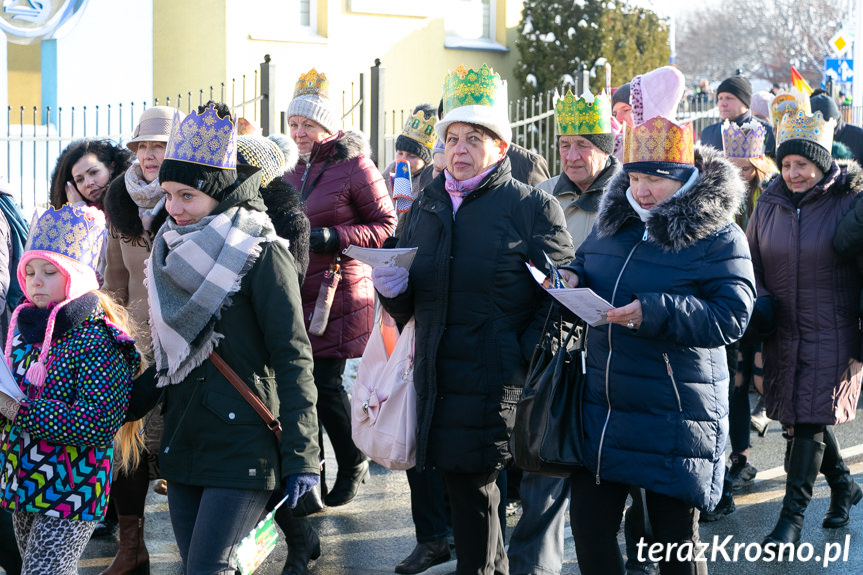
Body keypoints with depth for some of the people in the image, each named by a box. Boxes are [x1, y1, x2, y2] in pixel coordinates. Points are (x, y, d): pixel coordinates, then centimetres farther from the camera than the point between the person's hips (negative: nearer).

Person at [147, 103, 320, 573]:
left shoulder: (259, 254, -10)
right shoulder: (171, 251, 11)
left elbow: (293, 358, -13)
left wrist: (302, 455, -16)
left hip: (242, 444, -7)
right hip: (181, 441, 7)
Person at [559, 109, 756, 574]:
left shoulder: (717, 236, -8)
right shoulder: (612, 220, 10)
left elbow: (730, 317, -18)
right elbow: (585, 261, 26)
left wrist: (654, 313, -28)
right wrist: (572, 278, 1)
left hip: (675, 421, -6)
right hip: (602, 406, 6)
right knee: (589, 522, 8)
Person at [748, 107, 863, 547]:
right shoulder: (769, 204, 7)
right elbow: (751, 265, 16)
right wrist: (759, 303, -3)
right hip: (782, 332, 5)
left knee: (810, 420, -7)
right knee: (798, 416, 12)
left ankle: (792, 516, 1)